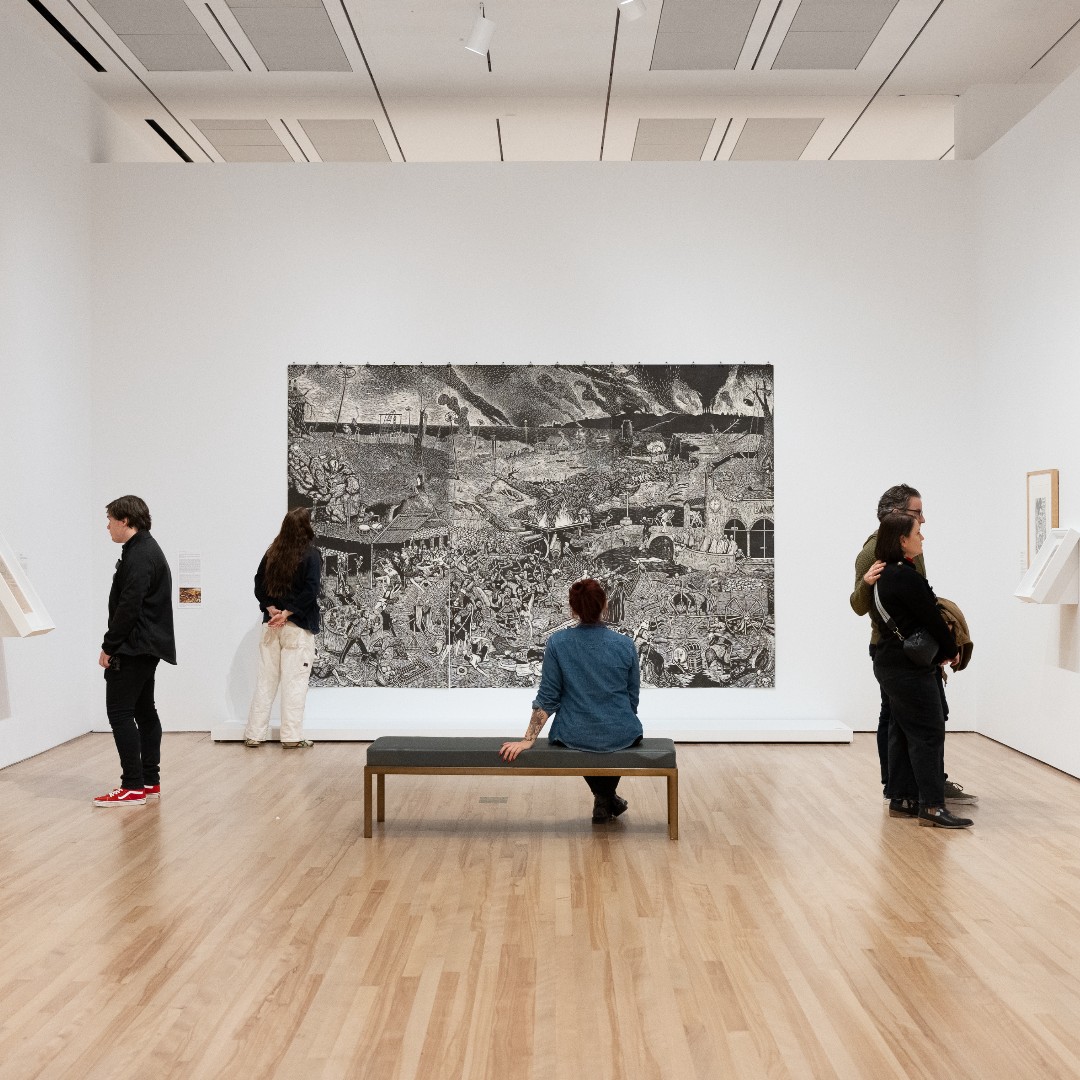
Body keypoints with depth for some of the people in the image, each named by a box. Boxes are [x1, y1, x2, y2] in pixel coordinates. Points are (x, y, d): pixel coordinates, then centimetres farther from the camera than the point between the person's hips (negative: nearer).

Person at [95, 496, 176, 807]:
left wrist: (109, 646, -16)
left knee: (119, 712, -9)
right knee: (144, 710, 13)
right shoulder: (148, 549, 18)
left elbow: (128, 607, -22)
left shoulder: (139, 556, -16)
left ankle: (133, 787, -9)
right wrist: (114, 645, 16)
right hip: (146, 647, 11)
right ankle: (150, 781, 19)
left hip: (134, 648, -11)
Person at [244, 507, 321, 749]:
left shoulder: (272, 553, 8)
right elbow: (310, 591, -16)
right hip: (299, 625, -5)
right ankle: (292, 736, 2)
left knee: (266, 679, 10)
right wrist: (287, 613, -13)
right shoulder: (310, 554, -7)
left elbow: (259, 585, 5)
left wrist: (272, 610, -4)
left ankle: (255, 734, 13)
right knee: (294, 681, 0)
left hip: (272, 624, 5)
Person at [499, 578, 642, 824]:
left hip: (573, 737, 0)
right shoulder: (625, 645, -7)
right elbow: (633, 698, 4)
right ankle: (606, 796, 31)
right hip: (622, 737, 0)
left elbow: (548, 698, -8)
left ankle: (604, 798, 31)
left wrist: (528, 739, -2)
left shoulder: (557, 643, -10)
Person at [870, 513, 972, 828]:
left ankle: (900, 800, 19)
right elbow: (931, 619, -16)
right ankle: (932, 806, -5)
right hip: (909, 668, -10)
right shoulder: (906, 577, -20)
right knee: (929, 733, -6)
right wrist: (952, 650, 1)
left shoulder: (886, 574, 11)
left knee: (903, 731, 14)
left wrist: (941, 651, 13)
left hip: (891, 663, 10)